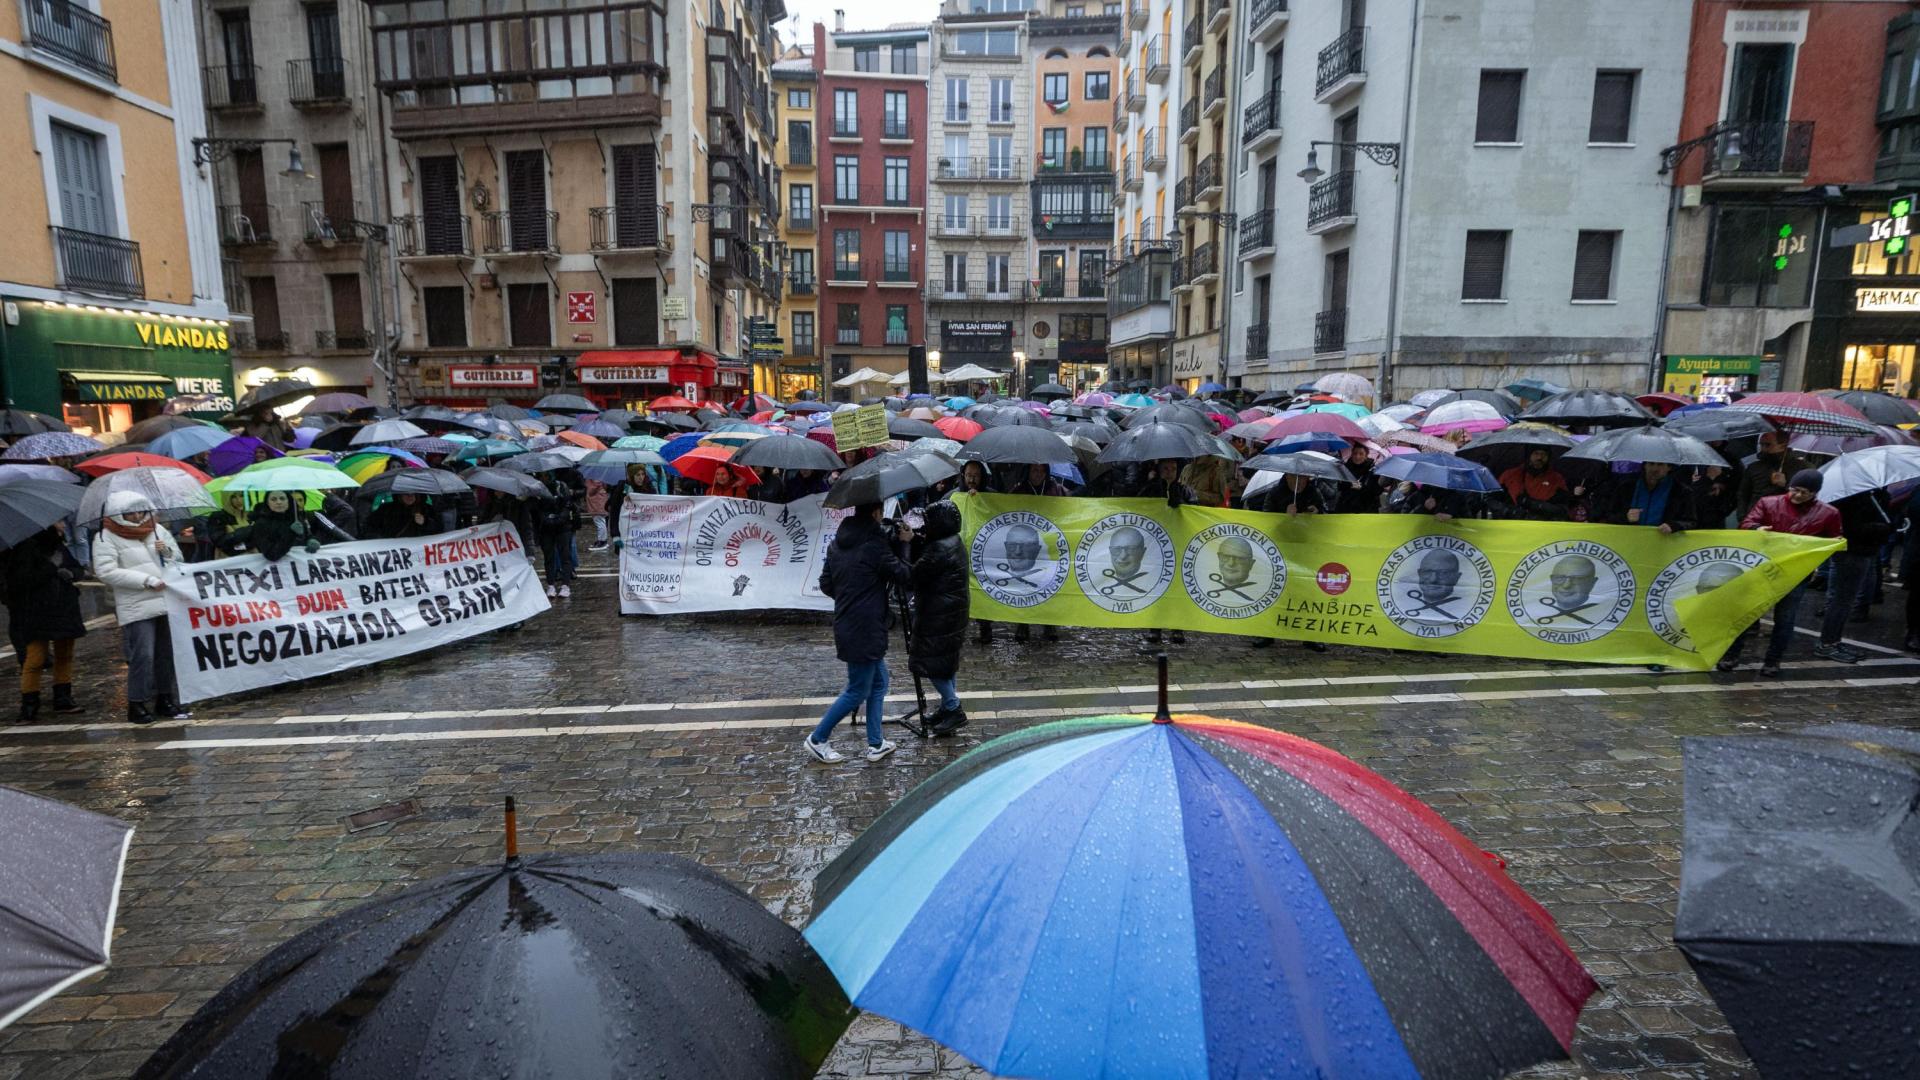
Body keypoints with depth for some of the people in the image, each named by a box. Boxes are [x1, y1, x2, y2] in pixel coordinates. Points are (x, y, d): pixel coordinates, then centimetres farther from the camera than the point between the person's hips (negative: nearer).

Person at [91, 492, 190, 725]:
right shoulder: (106, 538, -2)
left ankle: (165, 699, 19)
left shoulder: (158, 529, 13)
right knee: (142, 656, -8)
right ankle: (136, 705, 3)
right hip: (137, 608, -5)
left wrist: (168, 551, -3)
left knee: (167, 653, 9)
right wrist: (146, 579, -17)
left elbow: (179, 559, 20)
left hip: (167, 603, 5)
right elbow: (106, 572, -12)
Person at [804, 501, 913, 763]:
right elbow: (902, 575, -8)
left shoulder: (837, 544, 9)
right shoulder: (874, 545, -16)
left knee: (879, 683, 17)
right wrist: (904, 543, 2)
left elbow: (825, 584, 14)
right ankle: (817, 739, 14)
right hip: (864, 630, -9)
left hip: (846, 626, 9)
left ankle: (875, 744, 22)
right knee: (857, 692, 4)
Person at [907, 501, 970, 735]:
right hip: (951, 613, 10)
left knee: (932, 662, -4)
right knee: (945, 662, 16)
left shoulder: (940, 549, -21)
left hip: (939, 616, -10)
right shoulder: (953, 543, 11)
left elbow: (915, 575, -19)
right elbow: (925, 569, 13)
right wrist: (918, 542, 1)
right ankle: (948, 708, 25)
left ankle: (954, 710, 0)